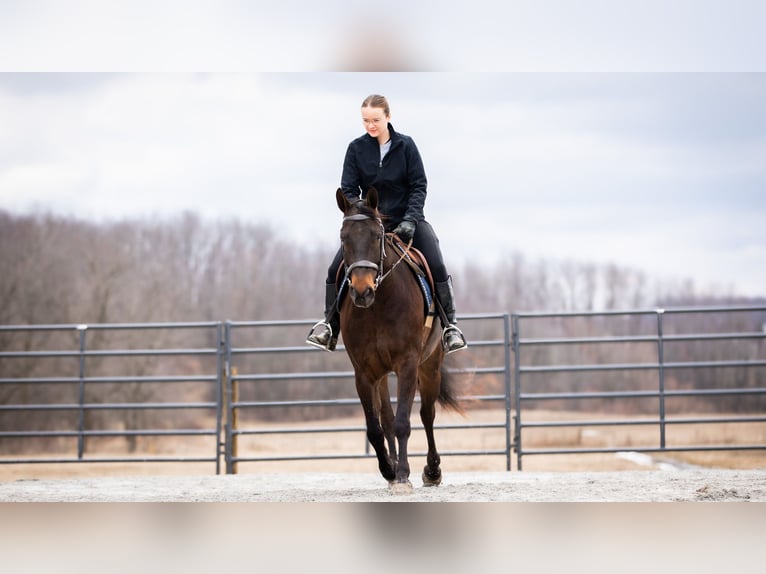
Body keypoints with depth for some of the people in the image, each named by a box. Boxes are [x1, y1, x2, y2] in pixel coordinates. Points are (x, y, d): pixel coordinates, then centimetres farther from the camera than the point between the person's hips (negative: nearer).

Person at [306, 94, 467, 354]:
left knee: (437, 268, -19)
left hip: (407, 218, -1)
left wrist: (410, 220, -20)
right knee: (336, 269, -12)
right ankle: (329, 326, 4)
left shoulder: (406, 145, -6)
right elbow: (349, 190, -4)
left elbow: (419, 186, -6)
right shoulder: (356, 148, -3)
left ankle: (449, 325, -7)